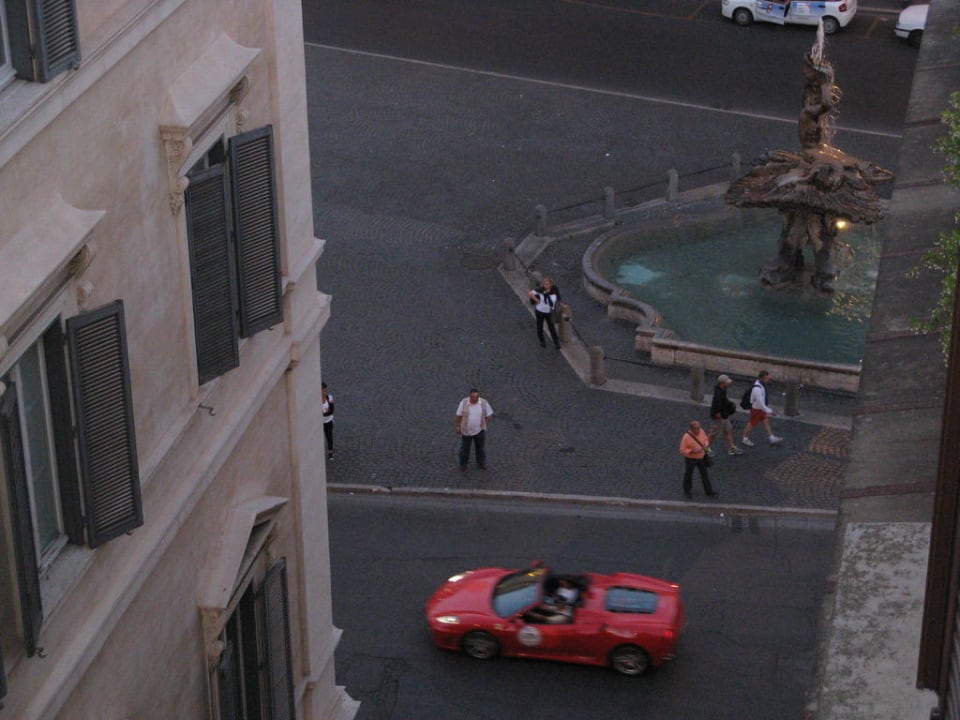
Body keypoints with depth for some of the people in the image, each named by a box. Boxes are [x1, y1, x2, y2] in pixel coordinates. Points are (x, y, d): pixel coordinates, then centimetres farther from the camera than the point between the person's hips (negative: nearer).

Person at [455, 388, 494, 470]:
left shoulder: (484, 403, -16)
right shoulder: (464, 403, -18)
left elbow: (489, 415, -3)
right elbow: (459, 415, -7)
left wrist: (484, 425, -4)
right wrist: (458, 427, -1)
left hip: (479, 430, 1)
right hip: (466, 430, -1)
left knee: (481, 447, 16)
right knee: (465, 448, 16)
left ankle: (481, 463, 38)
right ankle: (463, 463, 37)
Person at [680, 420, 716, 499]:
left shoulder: (701, 431, -12)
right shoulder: (686, 437, -28)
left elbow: (706, 439, 6)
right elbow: (682, 450, -22)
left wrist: (706, 445, -16)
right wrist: (692, 451, -34)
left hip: (701, 457, 4)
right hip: (690, 459, -4)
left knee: (705, 474, 13)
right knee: (688, 475, 17)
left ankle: (709, 492, 27)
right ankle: (687, 491, 39)